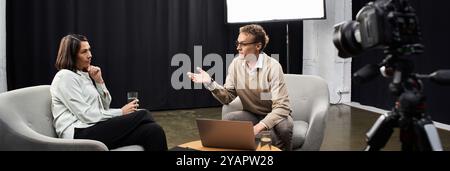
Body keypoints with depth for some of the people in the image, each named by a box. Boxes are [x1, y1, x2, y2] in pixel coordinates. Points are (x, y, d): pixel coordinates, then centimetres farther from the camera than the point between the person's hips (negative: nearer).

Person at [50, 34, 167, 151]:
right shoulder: (65, 76, -7)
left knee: (153, 131, -15)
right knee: (143, 115, -19)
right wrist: (121, 112, -11)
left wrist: (99, 81, 3)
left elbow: (105, 106, 16)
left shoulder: (83, 75, 20)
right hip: (80, 134, -8)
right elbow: (86, 115, -16)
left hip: (94, 128, 8)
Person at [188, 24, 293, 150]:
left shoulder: (272, 66, -23)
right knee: (227, 120, -21)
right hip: (252, 115, 4)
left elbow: (281, 107, -28)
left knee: (283, 126, -34)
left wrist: (258, 127, -41)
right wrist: (210, 83, -21)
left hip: (275, 114, -4)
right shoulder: (236, 64, -7)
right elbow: (228, 97, -3)